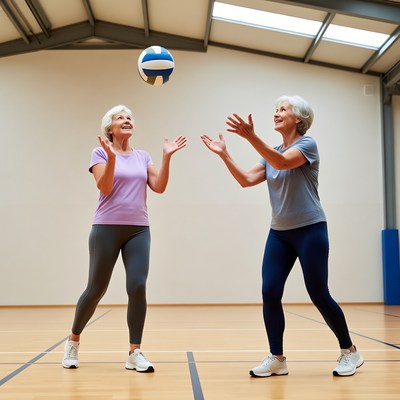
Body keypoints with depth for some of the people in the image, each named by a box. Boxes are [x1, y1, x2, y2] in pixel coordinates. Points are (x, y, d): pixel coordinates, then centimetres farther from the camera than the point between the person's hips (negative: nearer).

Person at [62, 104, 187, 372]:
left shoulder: (143, 156, 13)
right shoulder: (100, 153, 2)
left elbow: (159, 187, 2)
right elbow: (105, 188, -11)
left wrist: (166, 157, -7)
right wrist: (111, 157, -22)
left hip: (138, 230, 3)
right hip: (107, 228, -3)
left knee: (138, 287, -9)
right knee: (97, 288, 4)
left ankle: (135, 353, -2)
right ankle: (74, 341, 26)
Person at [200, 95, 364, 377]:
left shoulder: (307, 143, -9)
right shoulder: (272, 154, 12)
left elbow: (282, 163, -28)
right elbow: (246, 180, 3)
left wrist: (250, 135, -39)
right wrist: (224, 153, -7)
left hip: (310, 230, -6)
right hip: (279, 233, 6)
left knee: (319, 295, -2)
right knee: (270, 293, -4)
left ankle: (350, 351, 17)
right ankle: (277, 359, 5)